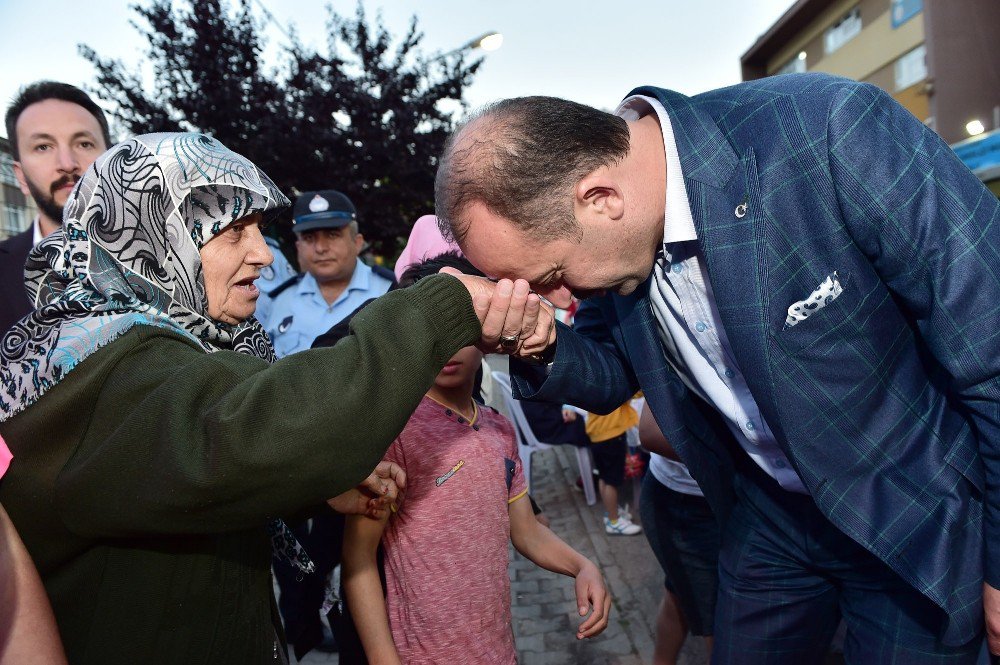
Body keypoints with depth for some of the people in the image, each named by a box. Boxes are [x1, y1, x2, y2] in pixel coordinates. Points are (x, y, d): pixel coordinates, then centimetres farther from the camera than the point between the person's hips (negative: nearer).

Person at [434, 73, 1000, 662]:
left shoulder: (831, 131, -31)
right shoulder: (605, 240, -13)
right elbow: (614, 379, 3)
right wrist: (542, 352, -19)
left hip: (923, 523, -4)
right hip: (769, 518, 5)